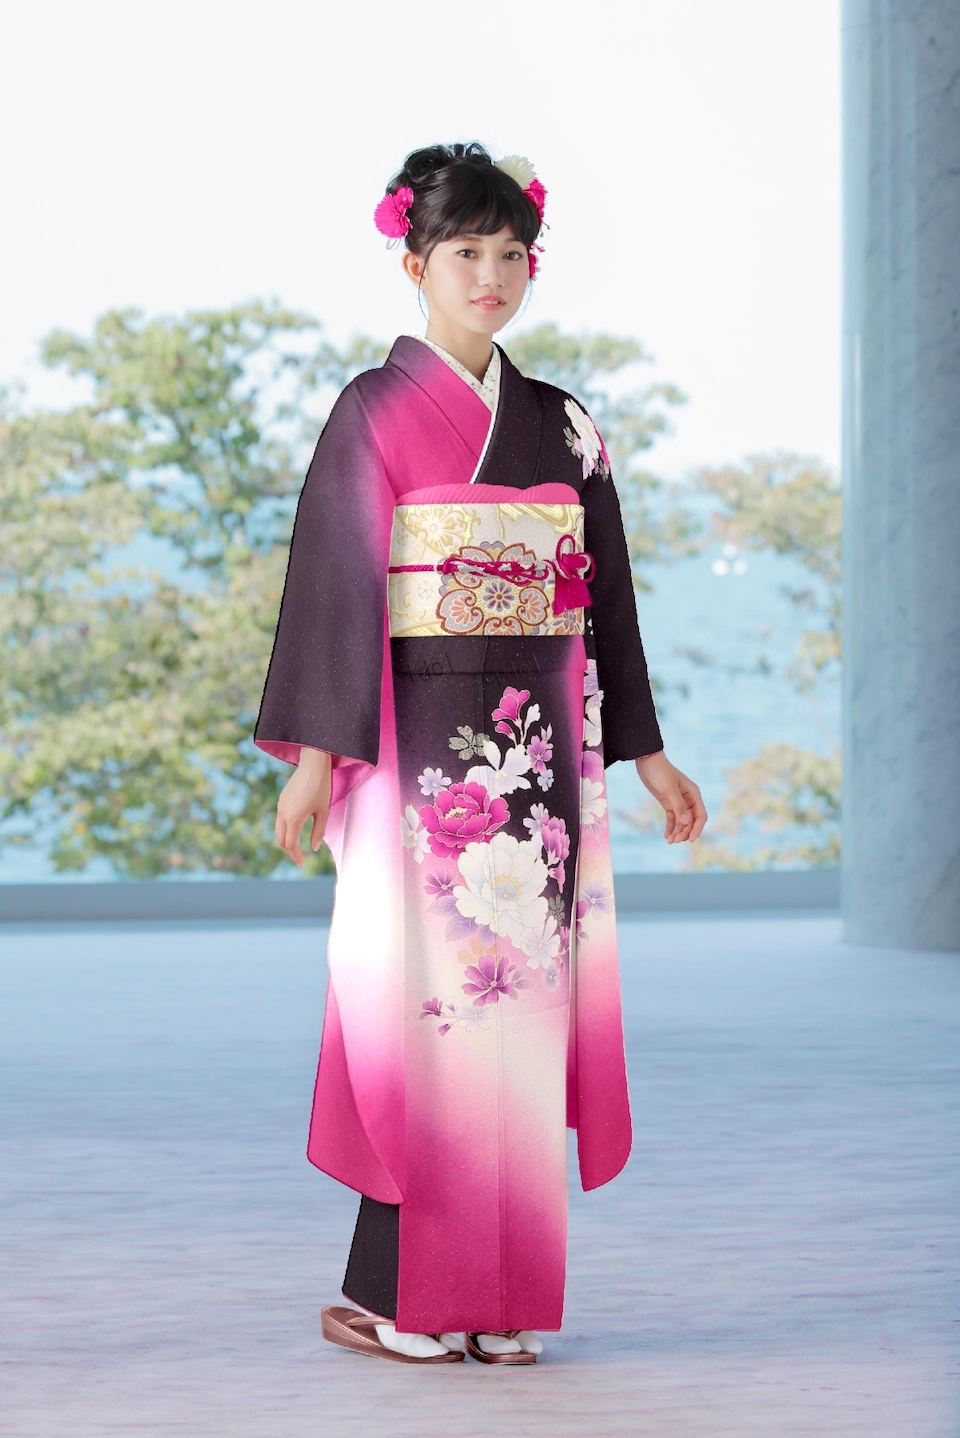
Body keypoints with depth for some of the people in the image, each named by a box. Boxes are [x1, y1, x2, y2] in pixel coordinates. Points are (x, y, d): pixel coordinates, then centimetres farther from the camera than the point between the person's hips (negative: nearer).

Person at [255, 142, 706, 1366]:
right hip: (419, 743, -5)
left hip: (538, 748, 5)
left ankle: (490, 1292, 10)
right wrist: (317, 753, -13)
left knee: (517, 995, 3)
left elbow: (601, 596, 16)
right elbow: (334, 584, -7)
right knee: (420, 993, -7)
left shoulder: (561, 427, 13)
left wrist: (644, 751, 15)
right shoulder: (377, 412, -2)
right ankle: (388, 1296, 1)